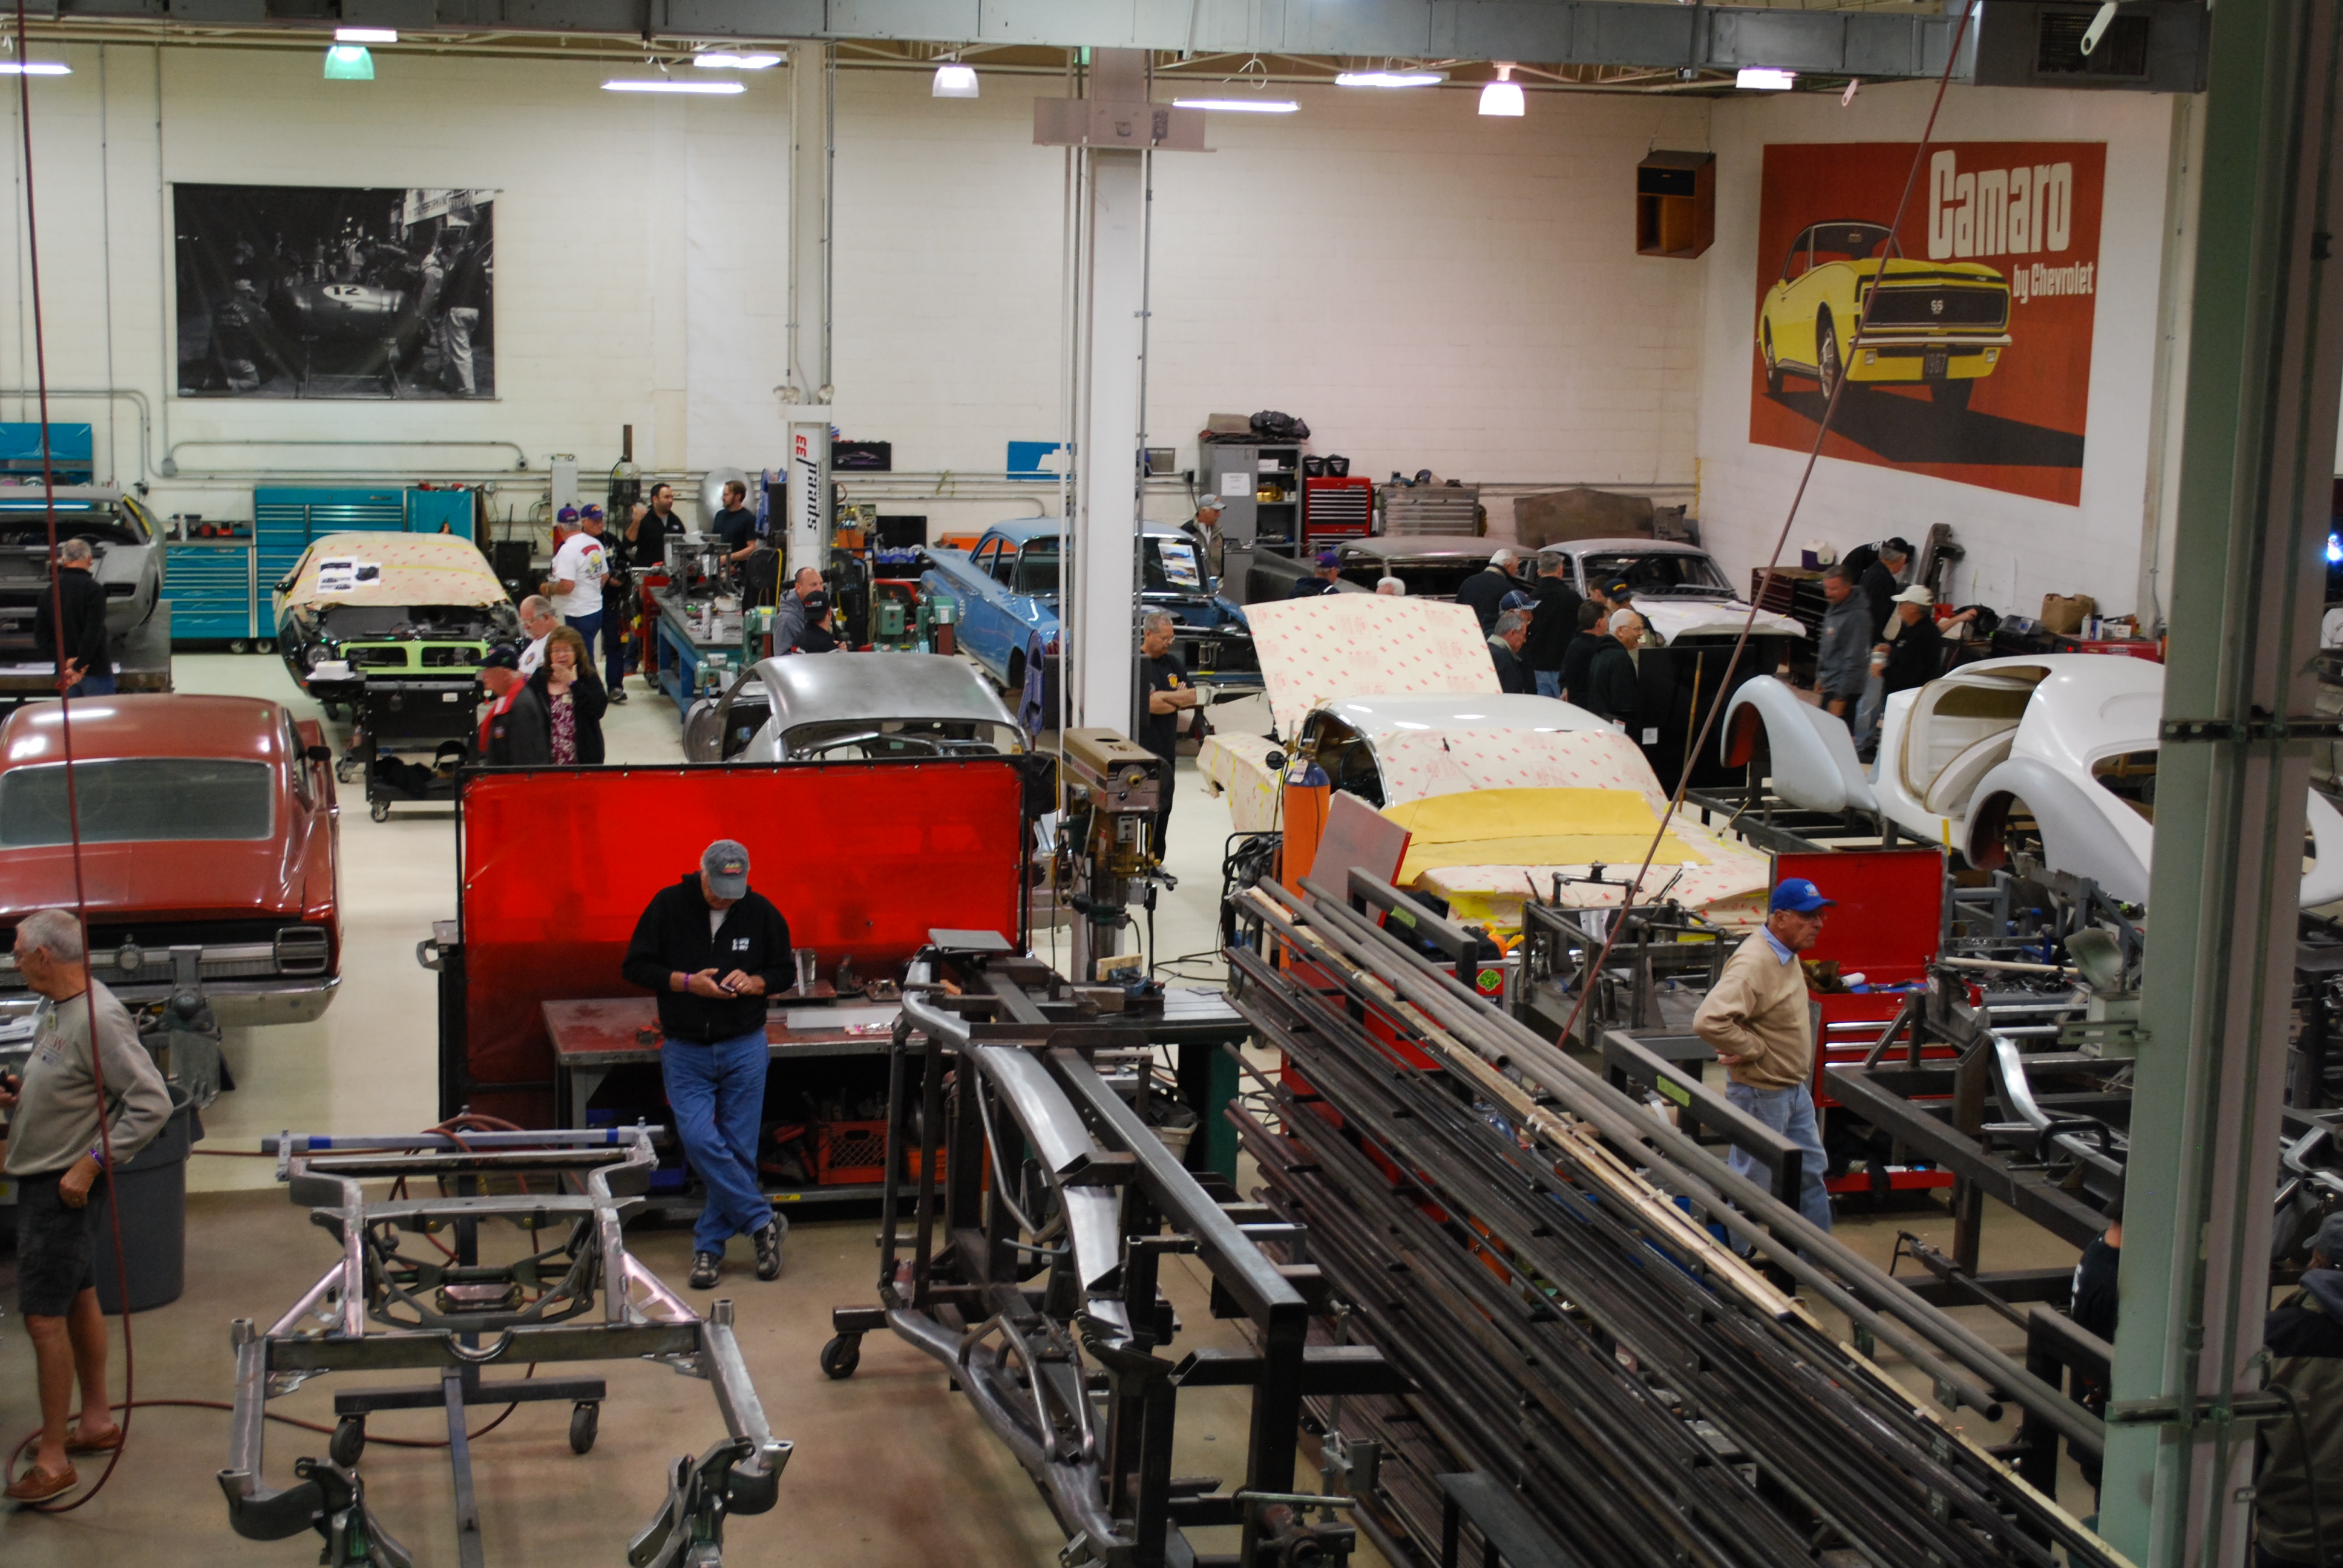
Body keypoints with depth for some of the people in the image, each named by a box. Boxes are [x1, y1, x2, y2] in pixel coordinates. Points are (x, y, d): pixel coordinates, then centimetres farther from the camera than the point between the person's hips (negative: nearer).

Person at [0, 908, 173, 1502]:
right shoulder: (65, 1009, 8)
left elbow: (152, 1103, -25)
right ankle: (97, 1422, 31)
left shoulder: (99, 1019, -23)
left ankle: (53, 1459, -1)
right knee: (79, 1301, 19)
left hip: (61, 1188, -10)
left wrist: (91, 1163, -25)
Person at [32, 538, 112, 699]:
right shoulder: (93, 589, -14)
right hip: (95, 671, -6)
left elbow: (41, 635, 3)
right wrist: (79, 666, -16)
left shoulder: (49, 591, 5)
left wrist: (65, 661, -5)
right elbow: (93, 632, -21)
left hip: (65, 672, 6)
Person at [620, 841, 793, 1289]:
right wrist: (686, 981, -17)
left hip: (744, 1048, 1)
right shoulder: (668, 906, -6)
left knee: (738, 1150, 2)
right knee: (699, 1141, -14)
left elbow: (784, 973, 8)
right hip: (685, 1050, -1)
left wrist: (752, 982, -14)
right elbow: (634, 966, -2)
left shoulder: (762, 912, -2)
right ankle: (762, 1222, 2)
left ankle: (710, 1244, 15)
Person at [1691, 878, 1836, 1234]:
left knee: (1811, 1172, 19)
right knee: (1750, 1182, 2)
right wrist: (1754, 1049, -26)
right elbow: (1709, 1021, -39)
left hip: (1794, 1090, 10)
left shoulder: (1786, 955, 5)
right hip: (1761, 1094, -10)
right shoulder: (1753, 964, -27)